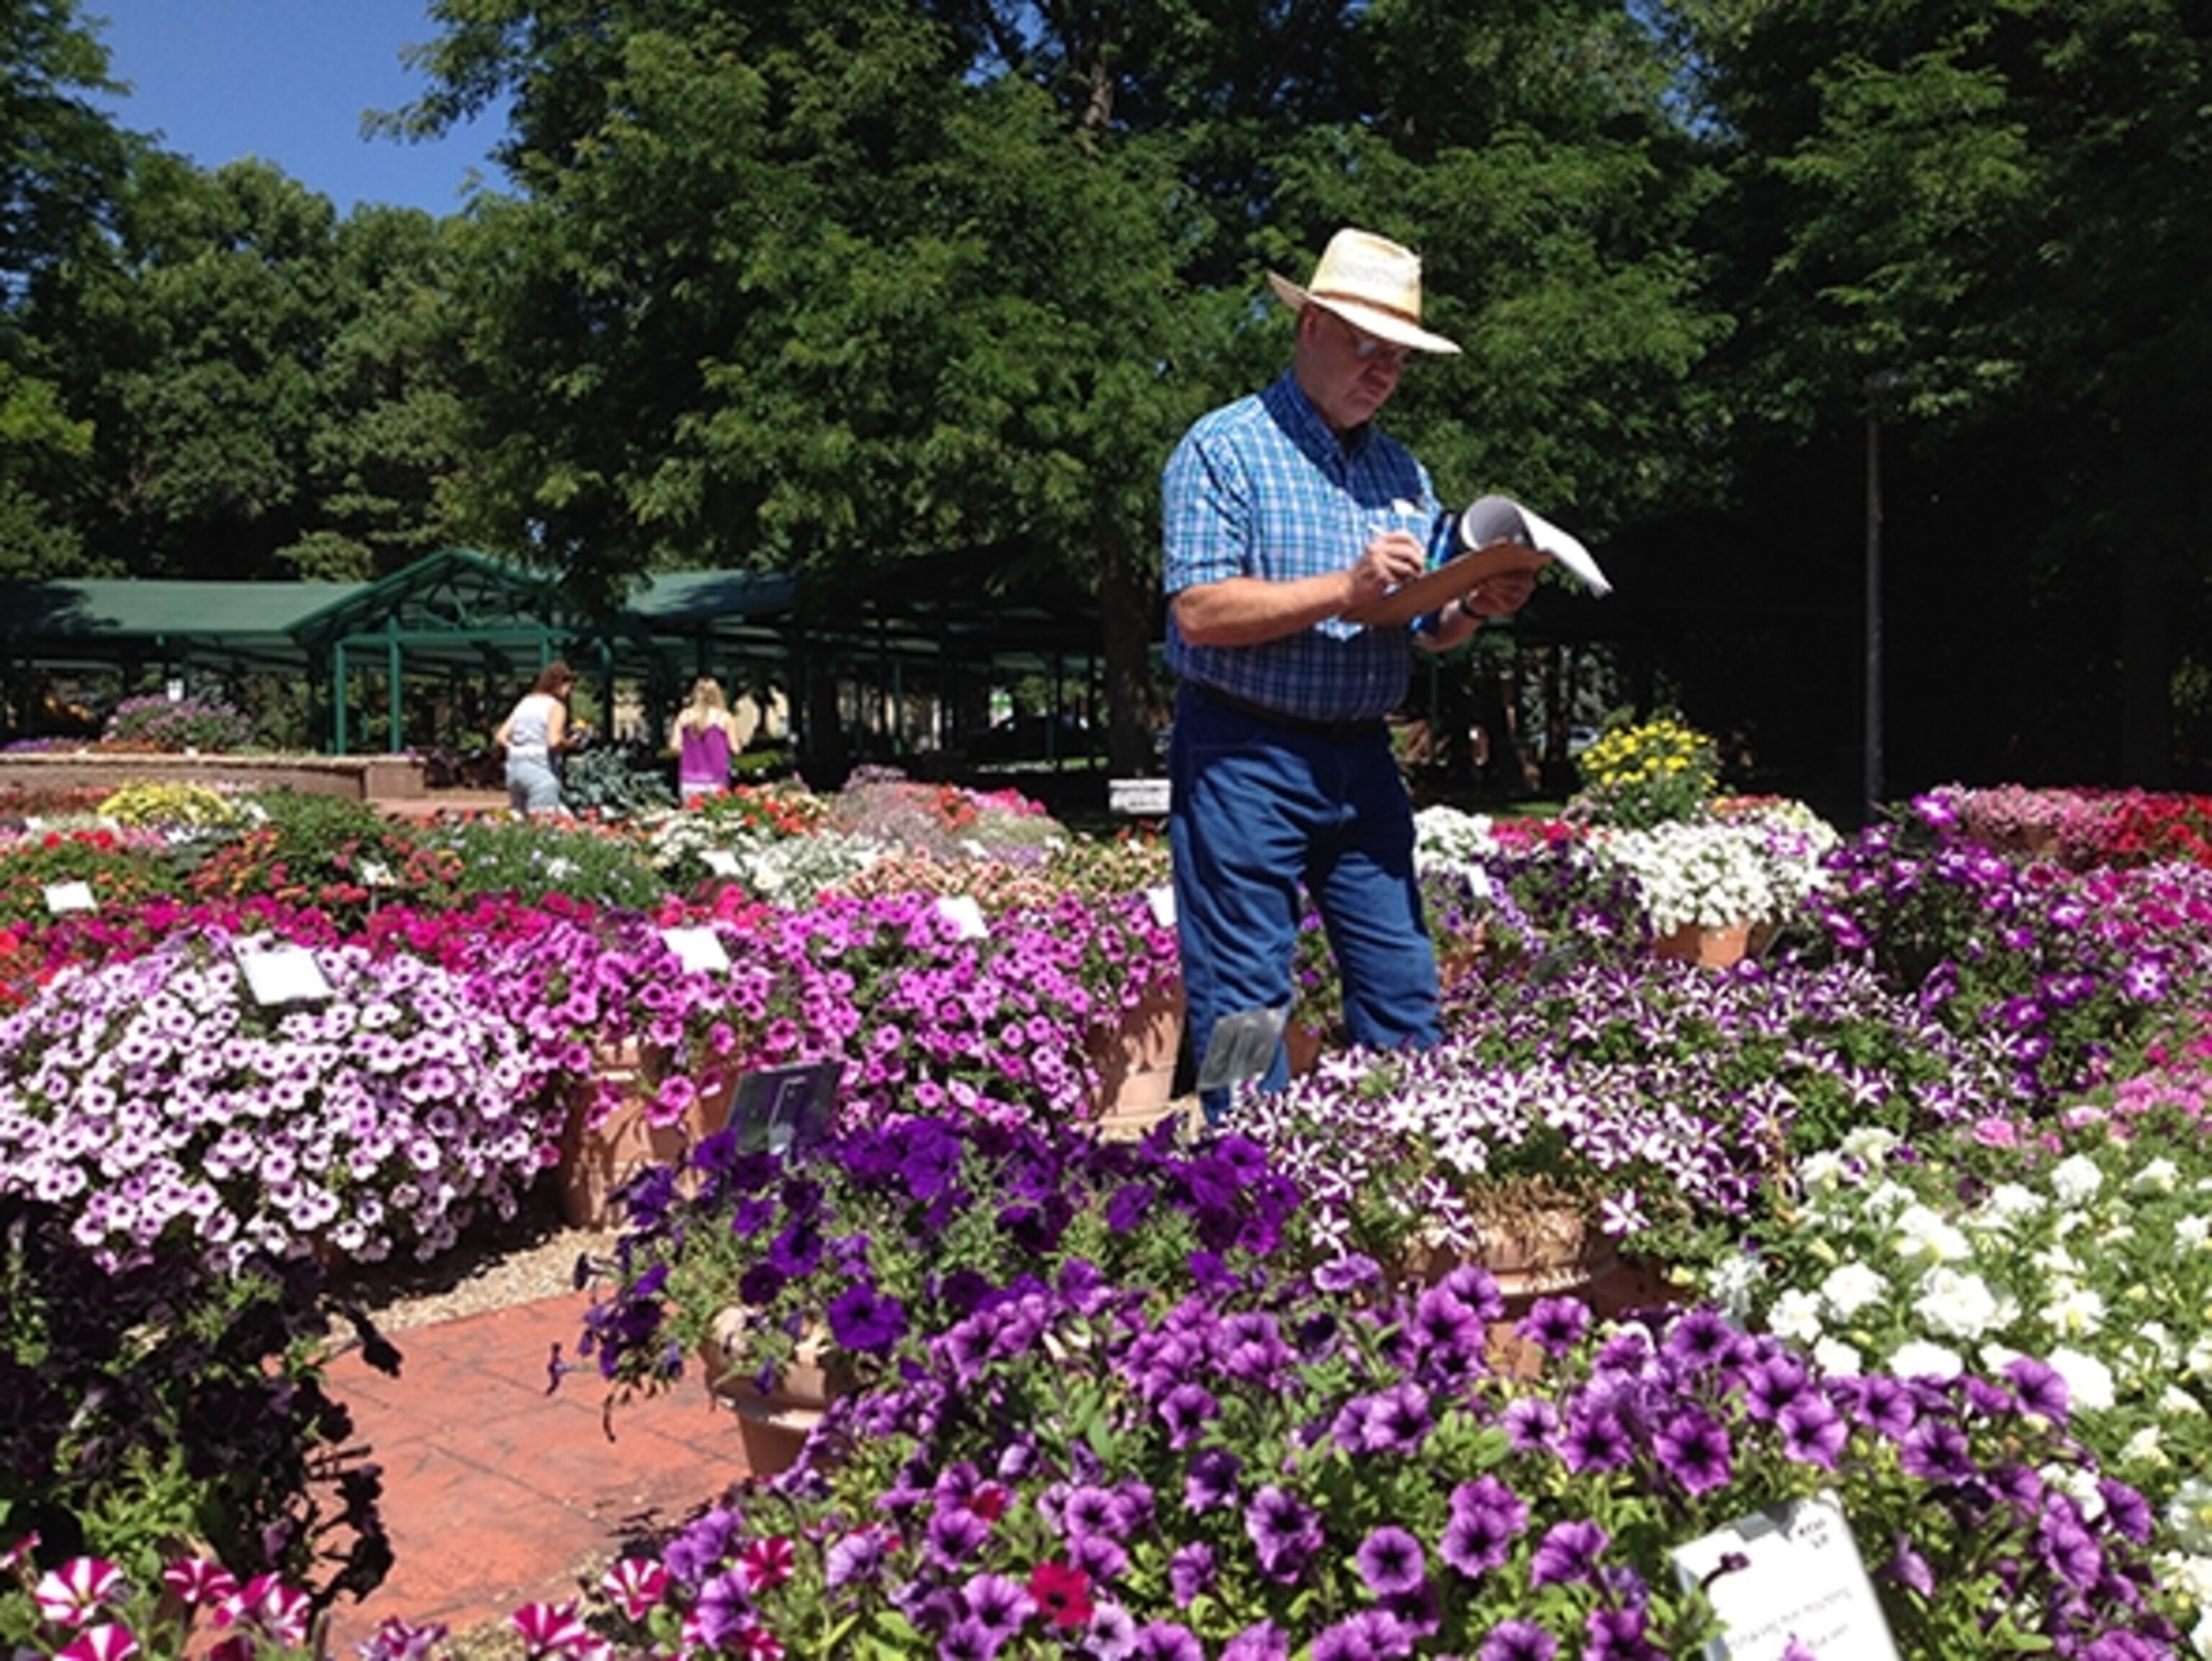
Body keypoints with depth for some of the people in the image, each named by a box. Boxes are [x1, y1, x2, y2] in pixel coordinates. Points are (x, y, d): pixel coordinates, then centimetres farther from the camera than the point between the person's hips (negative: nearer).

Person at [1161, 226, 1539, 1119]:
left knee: (1403, 990, 9)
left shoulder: (1402, 472, 15)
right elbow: (1199, 610, -17)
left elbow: (1426, 631, 17)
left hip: (1363, 759, 7)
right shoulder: (1225, 448, -5)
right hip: (1246, 756, -6)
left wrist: (1475, 607, -5)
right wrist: (1345, 589, -22)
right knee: (1243, 1001, -2)